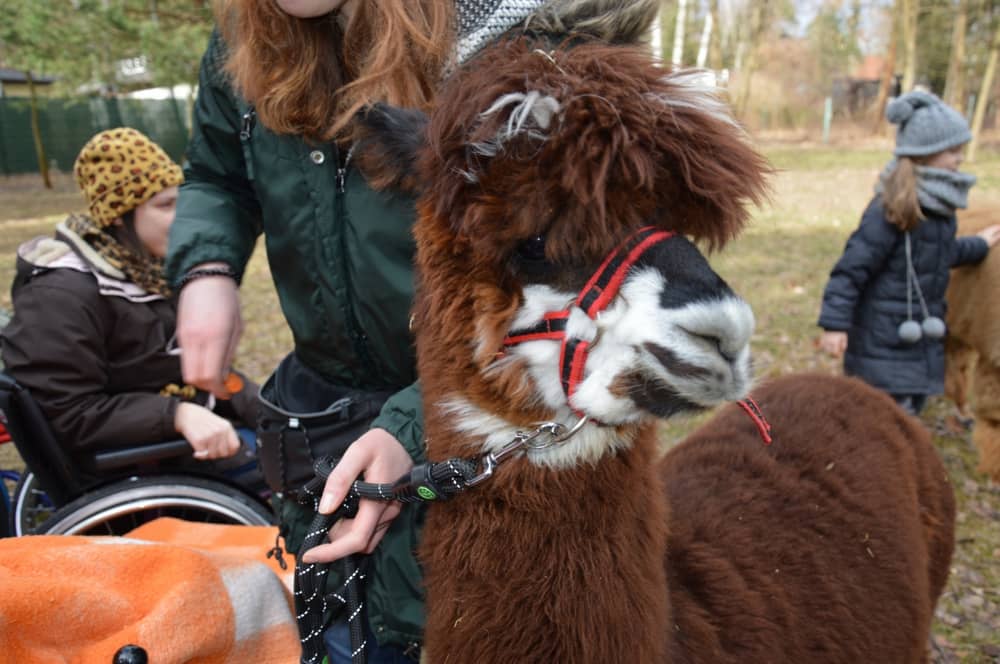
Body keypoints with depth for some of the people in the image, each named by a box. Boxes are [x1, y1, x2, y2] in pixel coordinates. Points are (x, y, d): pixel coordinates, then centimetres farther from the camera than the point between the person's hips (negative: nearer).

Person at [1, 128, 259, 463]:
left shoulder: (148, 268, 6)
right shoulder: (62, 294, -20)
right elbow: (68, 418, -23)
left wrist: (264, 410, -5)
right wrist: (177, 415, -33)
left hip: (188, 436, 8)